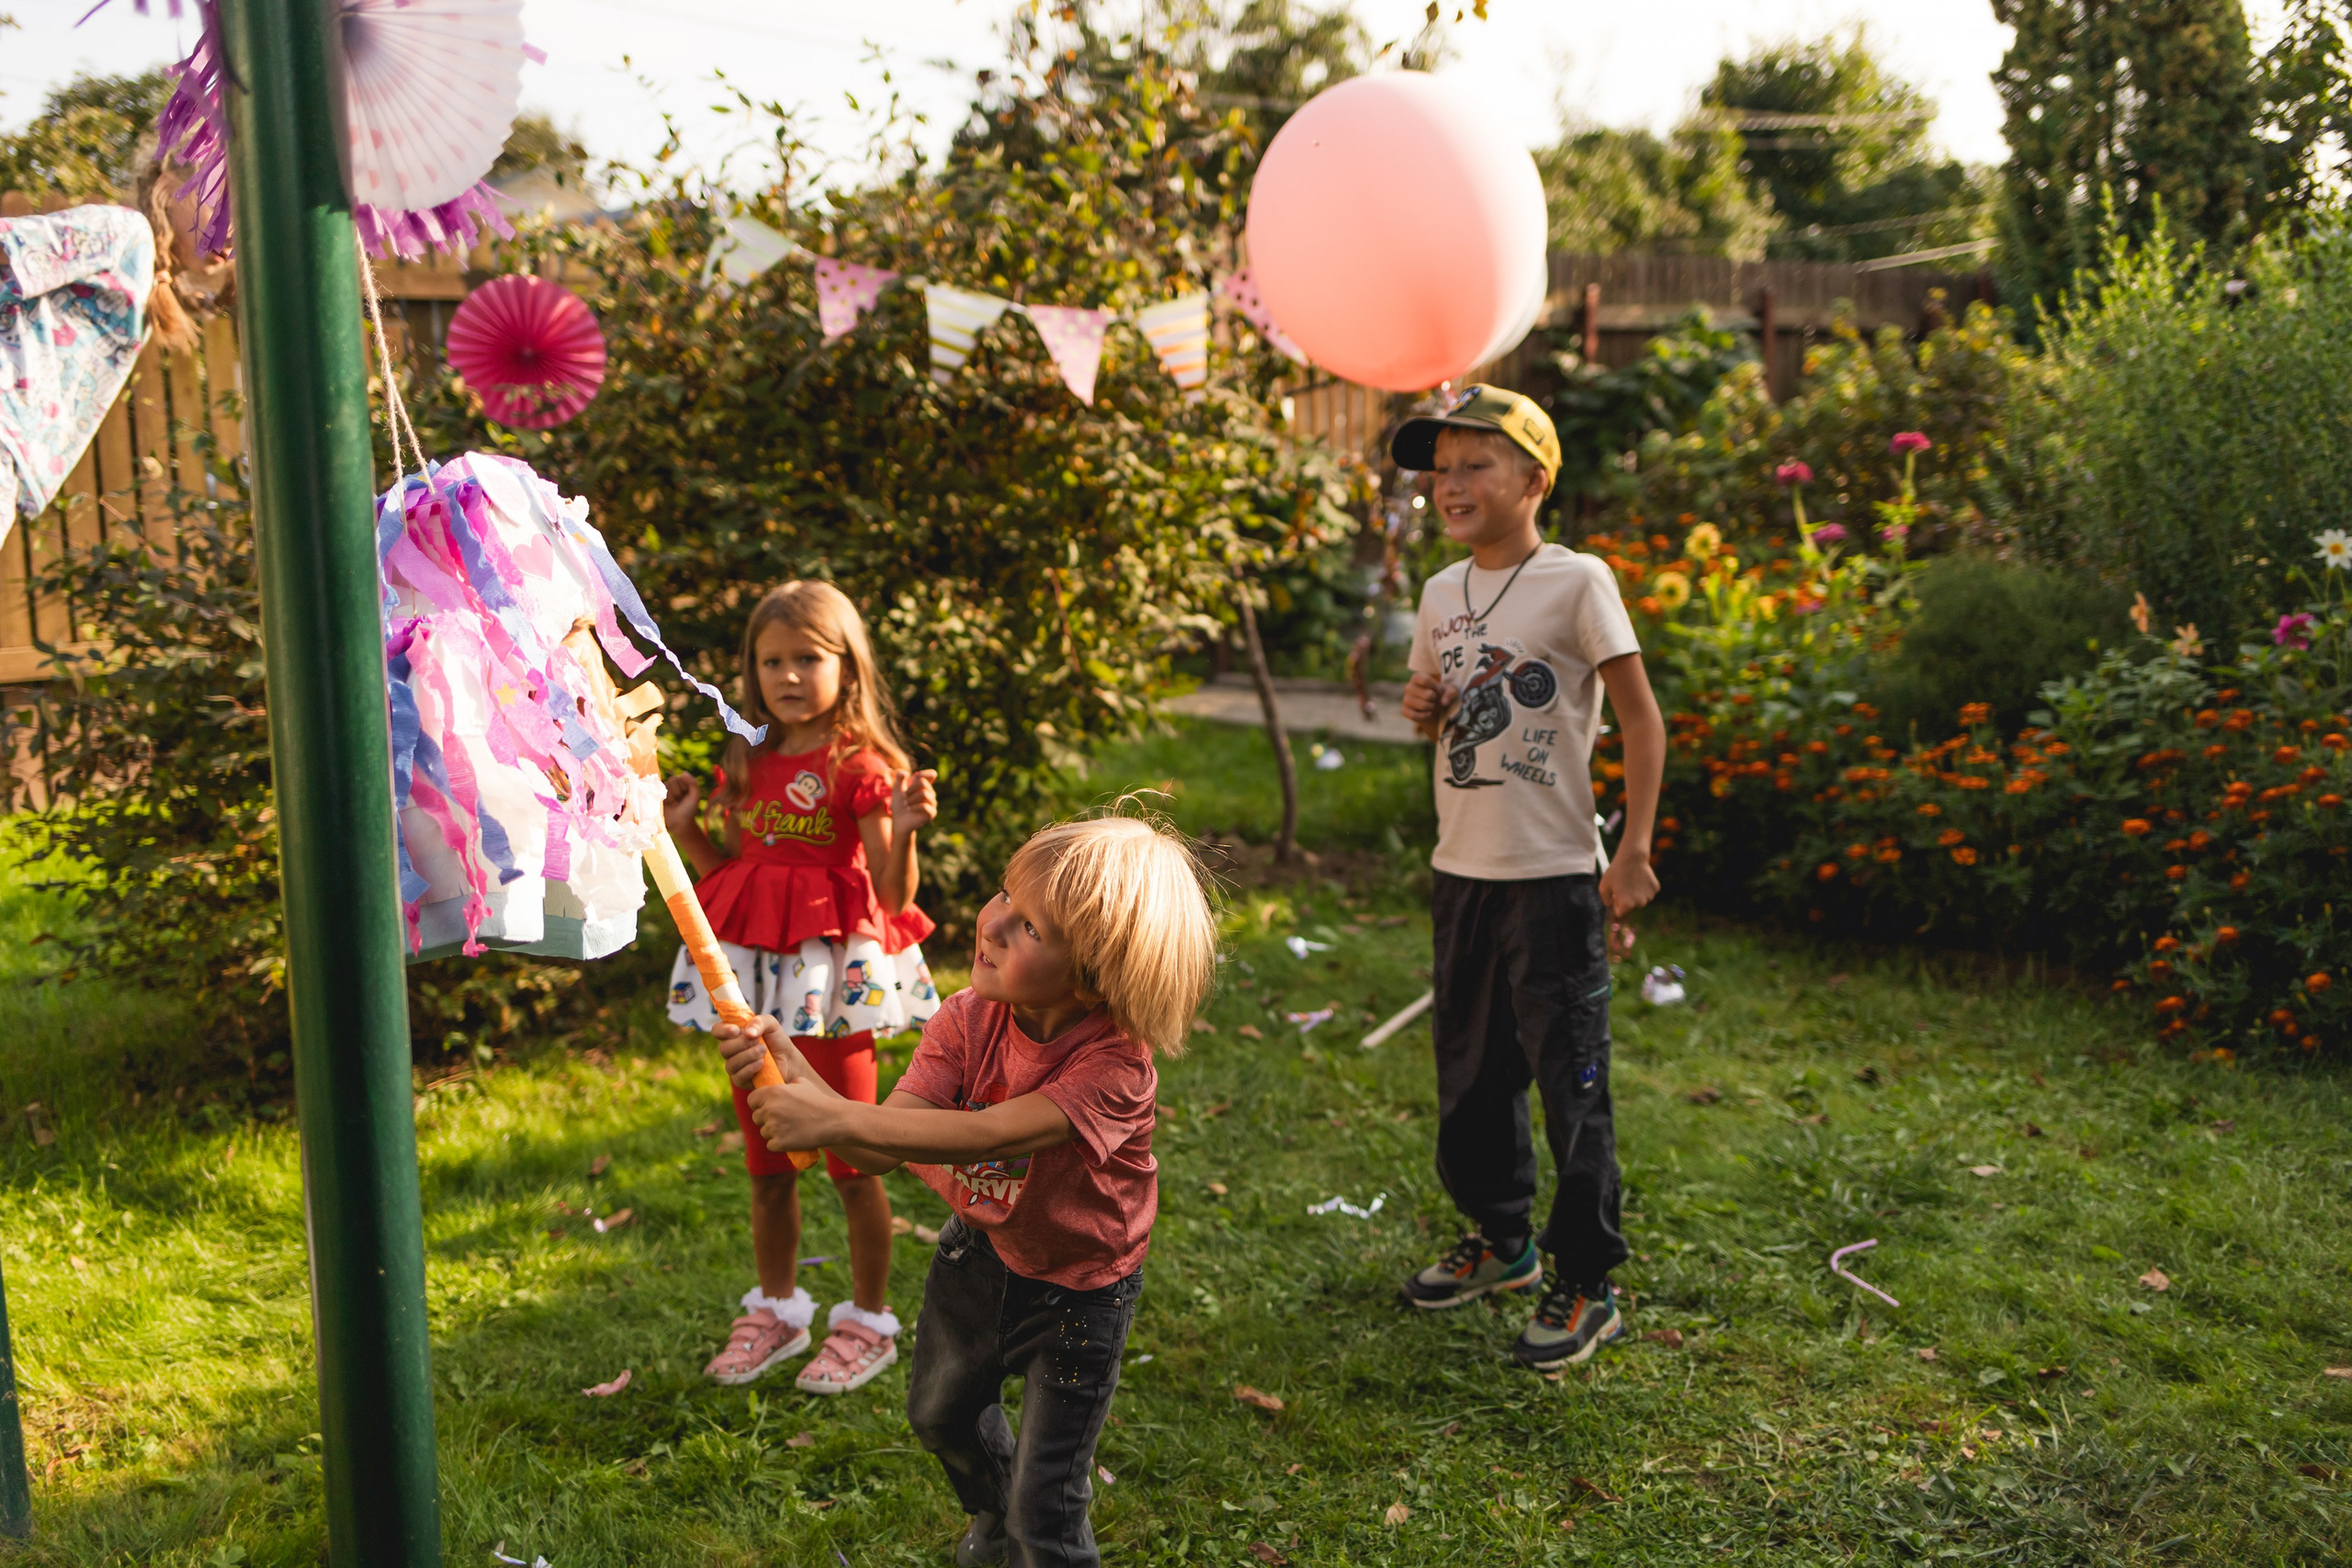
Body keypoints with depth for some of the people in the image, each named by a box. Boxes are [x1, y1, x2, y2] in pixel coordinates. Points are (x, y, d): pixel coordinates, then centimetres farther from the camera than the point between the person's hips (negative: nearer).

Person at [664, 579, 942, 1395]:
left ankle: (868, 1321, 23)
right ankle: (776, 1309, 35)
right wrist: (684, 830, 4)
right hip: (753, 972, 6)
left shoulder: (860, 767, -10)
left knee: (851, 1161, 6)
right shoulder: (747, 765, 8)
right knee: (765, 1163, 17)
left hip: (833, 973, -6)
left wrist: (902, 830, -29)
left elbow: (894, 894, -13)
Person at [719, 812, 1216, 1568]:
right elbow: (879, 1148, -26)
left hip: (1077, 1290, -6)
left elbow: (990, 1136, -45)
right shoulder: (967, 1021, -18)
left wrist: (833, 1118, -50)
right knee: (940, 1412, 32)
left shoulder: (1114, 1062, -34)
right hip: (980, 1249, 6)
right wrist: (796, 1076, -43)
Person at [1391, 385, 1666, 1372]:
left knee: (1570, 1084, -1)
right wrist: (1422, 711, -2)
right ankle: (1501, 1240, 36)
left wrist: (1634, 850, -13)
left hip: (1554, 875, -7)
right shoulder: (1440, 595, 9)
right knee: (1469, 1070, 17)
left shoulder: (1575, 582, -9)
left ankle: (1586, 1288, 13)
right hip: (1460, 871, 7)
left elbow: (1640, 717, -8)